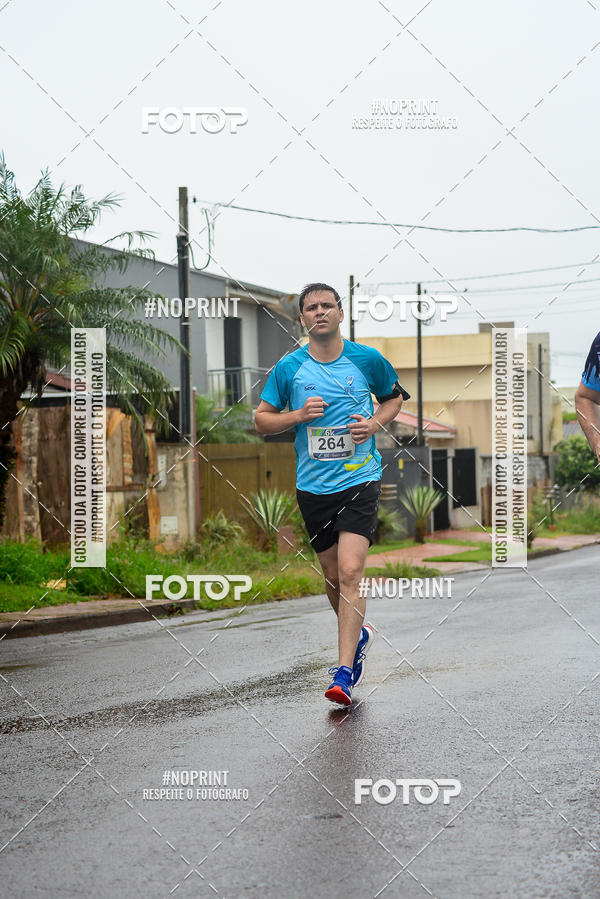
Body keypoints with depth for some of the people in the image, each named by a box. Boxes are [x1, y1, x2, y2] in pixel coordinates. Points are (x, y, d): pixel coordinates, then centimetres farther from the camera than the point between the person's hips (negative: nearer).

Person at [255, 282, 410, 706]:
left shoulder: (367, 359, 1)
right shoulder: (289, 368, 2)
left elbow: (395, 396, 18)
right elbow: (262, 419, 8)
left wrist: (375, 423, -3)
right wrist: (299, 414, -10)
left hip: (360, 479, -2)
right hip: (313, 485, 3)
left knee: (351, 570, -17)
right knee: (332, 574, 10)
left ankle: (344, 672, -16)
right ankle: (358, 636, 40)